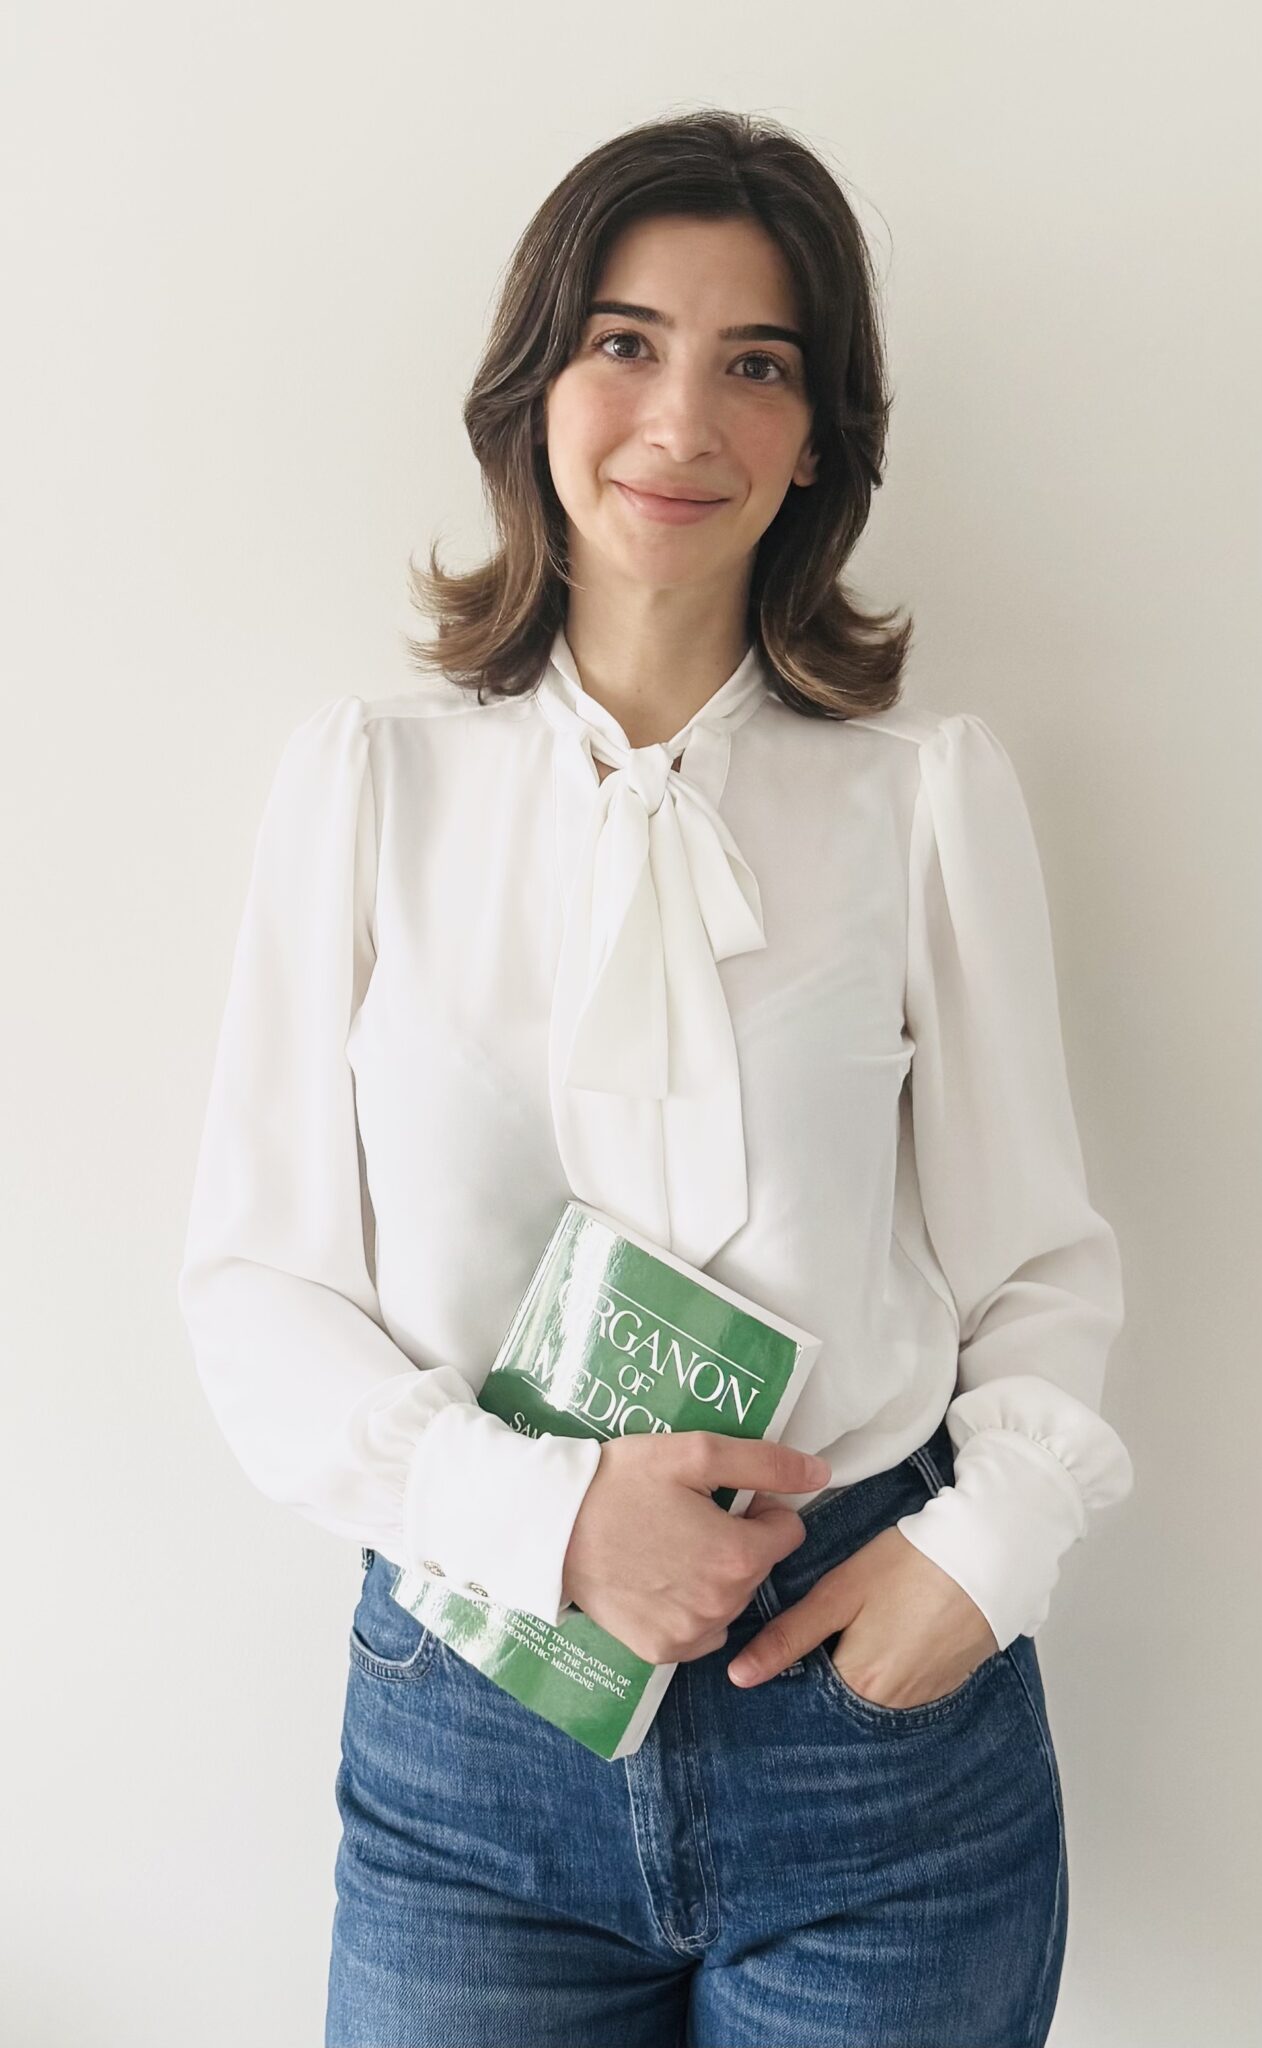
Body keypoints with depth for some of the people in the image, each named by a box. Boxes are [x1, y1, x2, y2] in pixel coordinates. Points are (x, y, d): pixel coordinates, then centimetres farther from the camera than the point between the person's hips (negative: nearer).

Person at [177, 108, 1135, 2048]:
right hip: (470, 1713, 0)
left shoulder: (933, 787, -2)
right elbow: (255, 1279, -2)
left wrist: (989, 1543, -15)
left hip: (874, 1687, 0)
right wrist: (551, 1514, -16)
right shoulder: (370, 776, -2)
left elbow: (1043, 1267, 3)